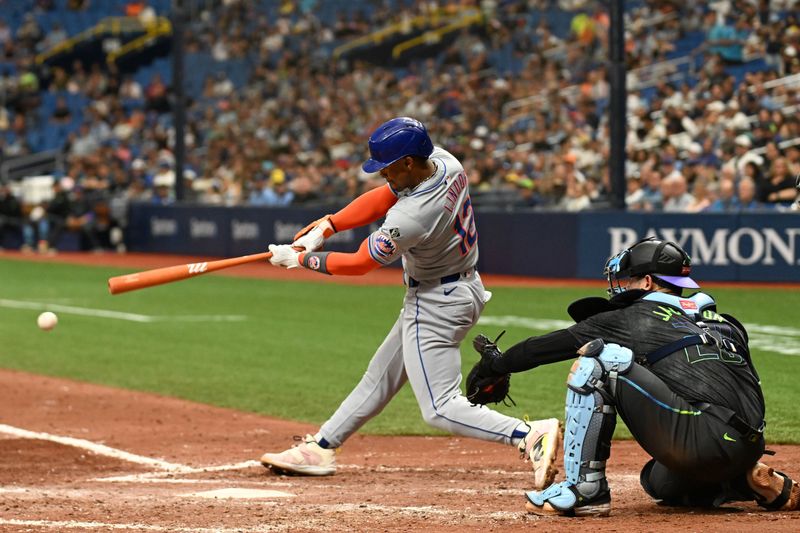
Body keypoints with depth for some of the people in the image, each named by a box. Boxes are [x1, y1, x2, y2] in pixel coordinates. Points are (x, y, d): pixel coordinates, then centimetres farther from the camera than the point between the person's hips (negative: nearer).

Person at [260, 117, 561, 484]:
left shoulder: (411, 217, -31)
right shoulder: (443, 161, -8)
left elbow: (358, 264, -17)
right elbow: (383, 198, 5)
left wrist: (300, 259, -3)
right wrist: (325, 227, -2)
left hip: (436, 306, -10)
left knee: (439, 408, -10)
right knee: (381, 376, 20)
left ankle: (532, 436, -23)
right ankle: (319, 449, 32)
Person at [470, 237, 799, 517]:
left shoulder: (630, 317, 9)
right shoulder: (726, 323, 25)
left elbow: (545, 347, 13)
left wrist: (494, 368, 28)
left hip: (700, 439, -8)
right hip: (748, 449, 8)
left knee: (595, 357, -1)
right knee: (658, 480, 37)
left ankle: (584, 489, -5)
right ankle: (751, 481, 15)